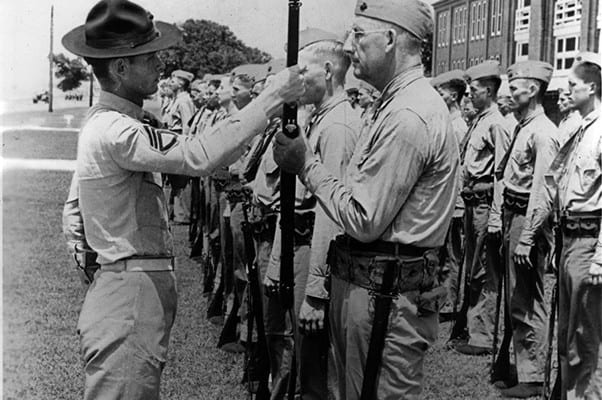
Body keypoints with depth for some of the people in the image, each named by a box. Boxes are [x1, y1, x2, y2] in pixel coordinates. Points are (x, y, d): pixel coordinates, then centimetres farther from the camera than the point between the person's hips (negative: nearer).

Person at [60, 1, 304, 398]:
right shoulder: (117, 132, -20)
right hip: (132, 292, -10)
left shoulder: (100, 123, 12)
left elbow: (73, 215, 18)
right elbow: (200, 156, -30)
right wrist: (273, 97, -25)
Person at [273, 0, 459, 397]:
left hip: (384, 293, -10)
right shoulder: (400, 102, 13)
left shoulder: (408, 117, -21)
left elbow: (363, 221, -20)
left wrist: (307, 164, -11)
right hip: (362, 282, 10)